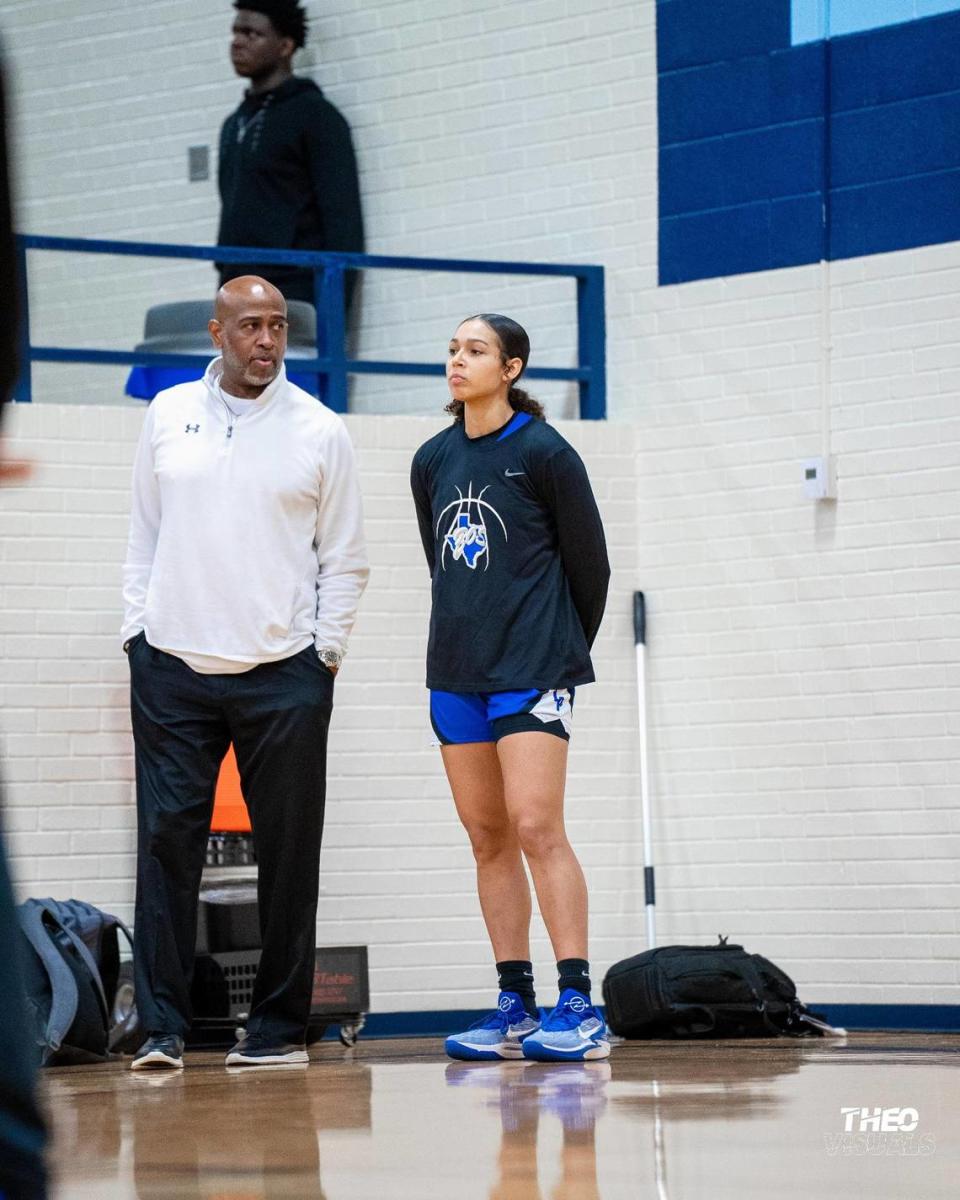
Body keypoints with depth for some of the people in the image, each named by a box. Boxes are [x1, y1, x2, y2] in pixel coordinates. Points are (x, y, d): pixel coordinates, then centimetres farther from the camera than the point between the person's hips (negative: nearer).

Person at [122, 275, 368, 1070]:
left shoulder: (319, 431, 2)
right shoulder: (169, 416, 9)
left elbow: (345, 559, 5)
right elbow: (144, 534, 14)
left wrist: (324, 658, -2)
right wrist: (136, 632, 6)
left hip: (283, 675, -1)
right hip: (173, 667, 1)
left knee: (289, 851, 3)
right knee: (167, 841, -3)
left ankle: (280, 1025, 11)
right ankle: (162, 1026, -1)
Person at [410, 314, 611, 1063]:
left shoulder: (543, 453, -6)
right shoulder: (433, 461, 11)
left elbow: (589, 563, 0)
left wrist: (564, 651, 8)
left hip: (533, 671, -6)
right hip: (457, 674, 6)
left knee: (536, 828, -13)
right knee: (487, 838, 6)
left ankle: (580, 1008, -12)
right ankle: (515, 1009, 10)